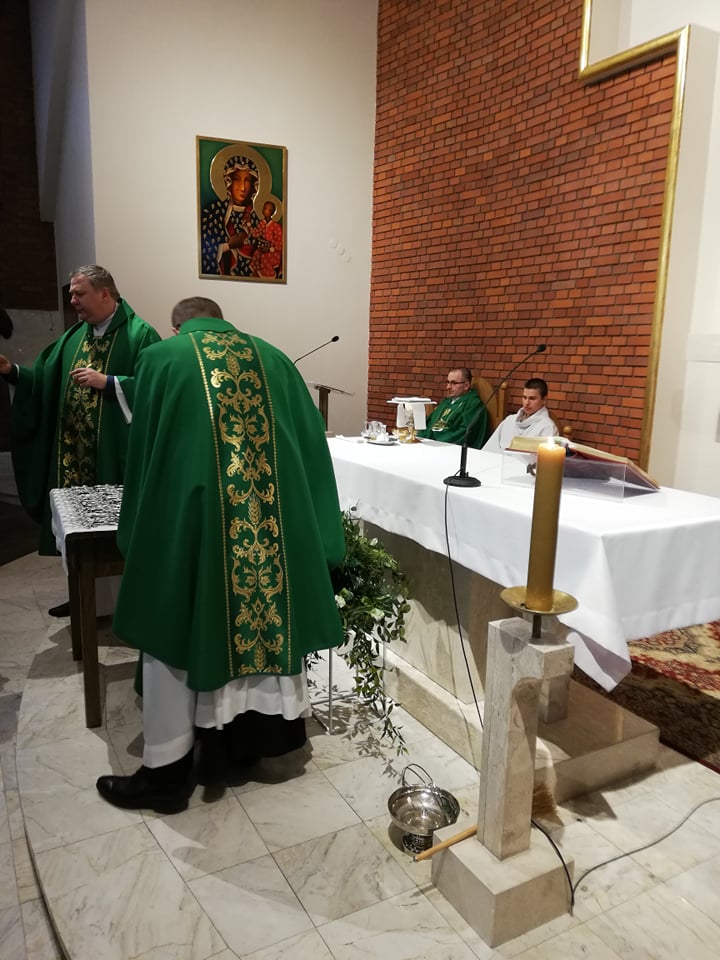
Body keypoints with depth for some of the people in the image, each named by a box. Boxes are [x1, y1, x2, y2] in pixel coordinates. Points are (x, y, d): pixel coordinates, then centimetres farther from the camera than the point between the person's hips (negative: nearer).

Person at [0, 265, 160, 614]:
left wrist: (107, 382, -21)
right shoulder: (74, 336, 15)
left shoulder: (139, 334, -7)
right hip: (73, 451, 7)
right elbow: (45, 381, 13)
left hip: (114, 453, -7)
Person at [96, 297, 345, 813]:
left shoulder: (161, 357, 6)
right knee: (268, 613, 17)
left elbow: (144, 449, 9)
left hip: (189, 514, -3)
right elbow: (312, 440, 14)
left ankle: (169, 768, 16)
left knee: (175, 630, 8)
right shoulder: (272, 357, 14)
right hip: (275, 514, 4)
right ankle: (270, 730, 31)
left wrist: (136, 527, 22)